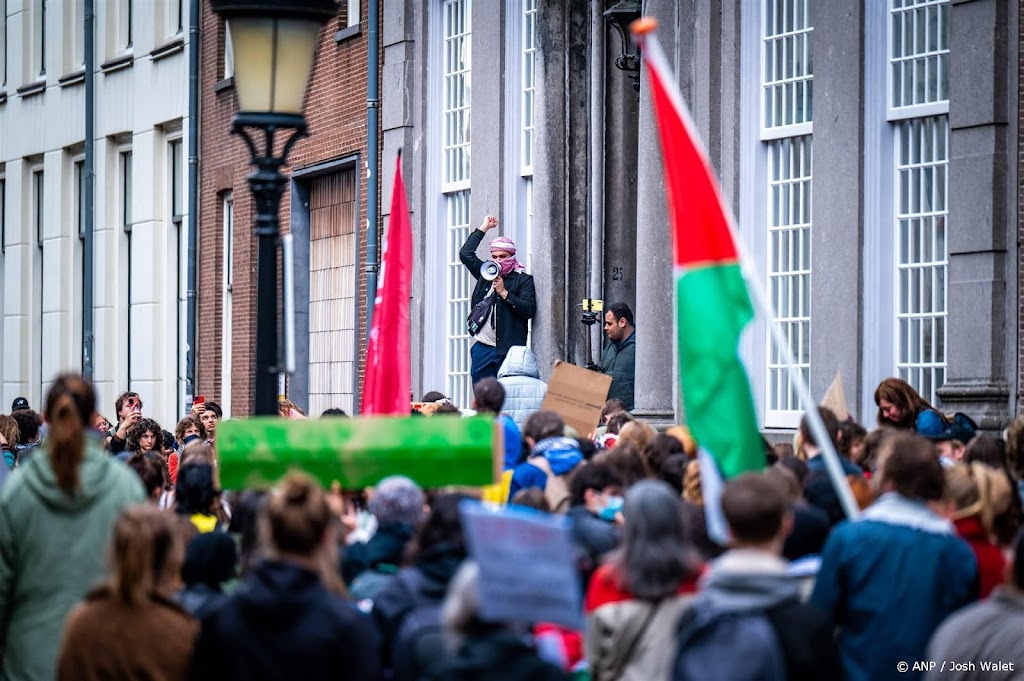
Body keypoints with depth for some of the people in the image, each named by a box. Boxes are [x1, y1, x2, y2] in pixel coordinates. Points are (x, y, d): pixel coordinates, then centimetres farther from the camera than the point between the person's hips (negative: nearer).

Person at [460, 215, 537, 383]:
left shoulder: (523, 280, 1)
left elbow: (530, 310, -9)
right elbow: (465, 253, 14)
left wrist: (504, 292, -14)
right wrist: (484, 227, 15)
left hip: (508, 350, -5)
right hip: (482, 348, 5)